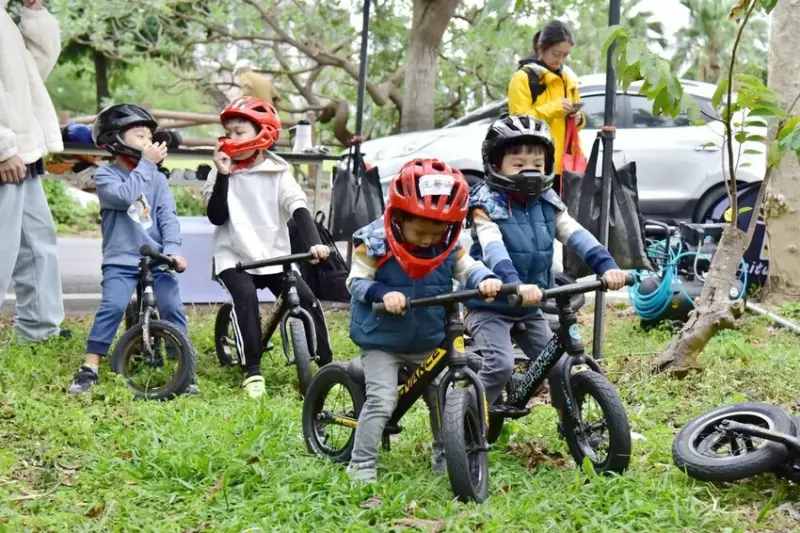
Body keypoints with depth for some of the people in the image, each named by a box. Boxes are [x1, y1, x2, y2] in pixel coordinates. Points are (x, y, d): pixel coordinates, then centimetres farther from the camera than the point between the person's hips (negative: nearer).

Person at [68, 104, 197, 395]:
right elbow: (125, 196, -20)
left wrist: (172, 249, -14)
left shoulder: (157, 178, 12)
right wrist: (146, 164, -13)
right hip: (121, 260, -3)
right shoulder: (105, 175, 1)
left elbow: (167, 215, 2)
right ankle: (89, 369, -9)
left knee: (174, 308, -10)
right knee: (112, 308, -19)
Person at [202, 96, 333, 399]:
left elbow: (298, 208, -11)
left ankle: (327, 367, 1)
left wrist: (314, 242, -28)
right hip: (234, 257, -1)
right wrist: (223, 176, -17)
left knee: (308, 301, -16)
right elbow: (216, 217, -9)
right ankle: (252, 371, -21)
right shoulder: (222, 173, 2)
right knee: (246, 296, -30)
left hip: (274, 256, 1)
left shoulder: (278, 173, 1)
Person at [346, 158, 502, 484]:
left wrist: (486, 280, -30)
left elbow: (468, 268, -7)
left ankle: (445, 457, 34)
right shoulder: (374, 242, -17)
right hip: (382, 341, -5)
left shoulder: (448, 246, -6)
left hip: (429, 343, 5)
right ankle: (361, 465, -6)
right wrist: (383, 293, -31)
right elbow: (356, 281, -12)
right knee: (381, 401, -15)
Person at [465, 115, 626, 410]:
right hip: (491, 306, -6)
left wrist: (606, 265, -29)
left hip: (530, 308, 6)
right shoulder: (487, 205, -14)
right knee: (500, 364, -22)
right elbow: (493, 250, -31)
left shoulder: (547, 203, 3)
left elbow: (576, 235, -11)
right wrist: (516, 284, -49)